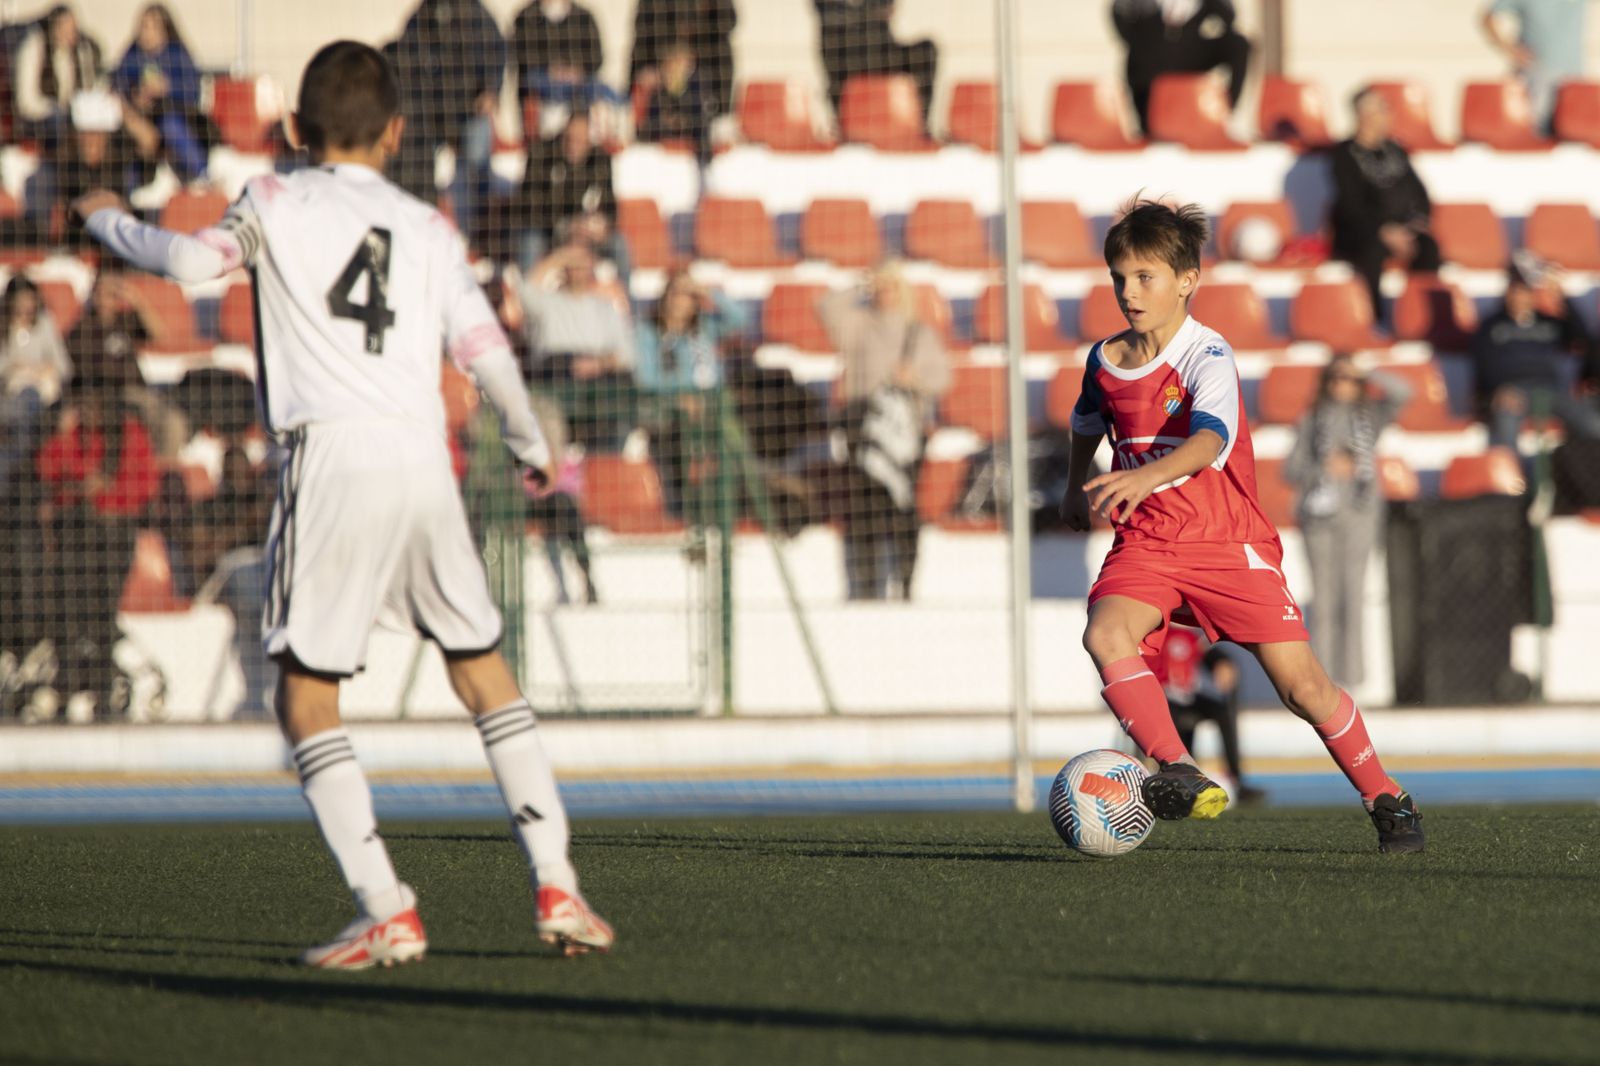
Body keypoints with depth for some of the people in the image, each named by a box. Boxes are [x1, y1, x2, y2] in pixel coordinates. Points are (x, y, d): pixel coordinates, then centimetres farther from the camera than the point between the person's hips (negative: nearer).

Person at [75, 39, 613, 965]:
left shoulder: (277, 203, 9)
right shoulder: (429, 228, 18)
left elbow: (193, 259, -7)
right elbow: (486, 348, 12)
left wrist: (108, 221, 13)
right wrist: (531, 444, 29)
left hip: (332, 454, -4)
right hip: (423, 455, 4)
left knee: (306, 697, 2)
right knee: (482, 670, 17)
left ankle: (387, 912, -10)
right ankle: (557, 887, 9)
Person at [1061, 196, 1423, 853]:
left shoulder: (1207, 356, -15)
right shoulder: (1105, 361, 5)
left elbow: (1210, 440, -34)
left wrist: (1145, 477, -51)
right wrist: (1076, 488, 38)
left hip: (1229, 540, -4)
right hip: (1145, 545, 4)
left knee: (1302, 685, -6)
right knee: (1105, 634, -28)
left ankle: (1385, 798, 13)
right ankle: (1178, 775, -26)